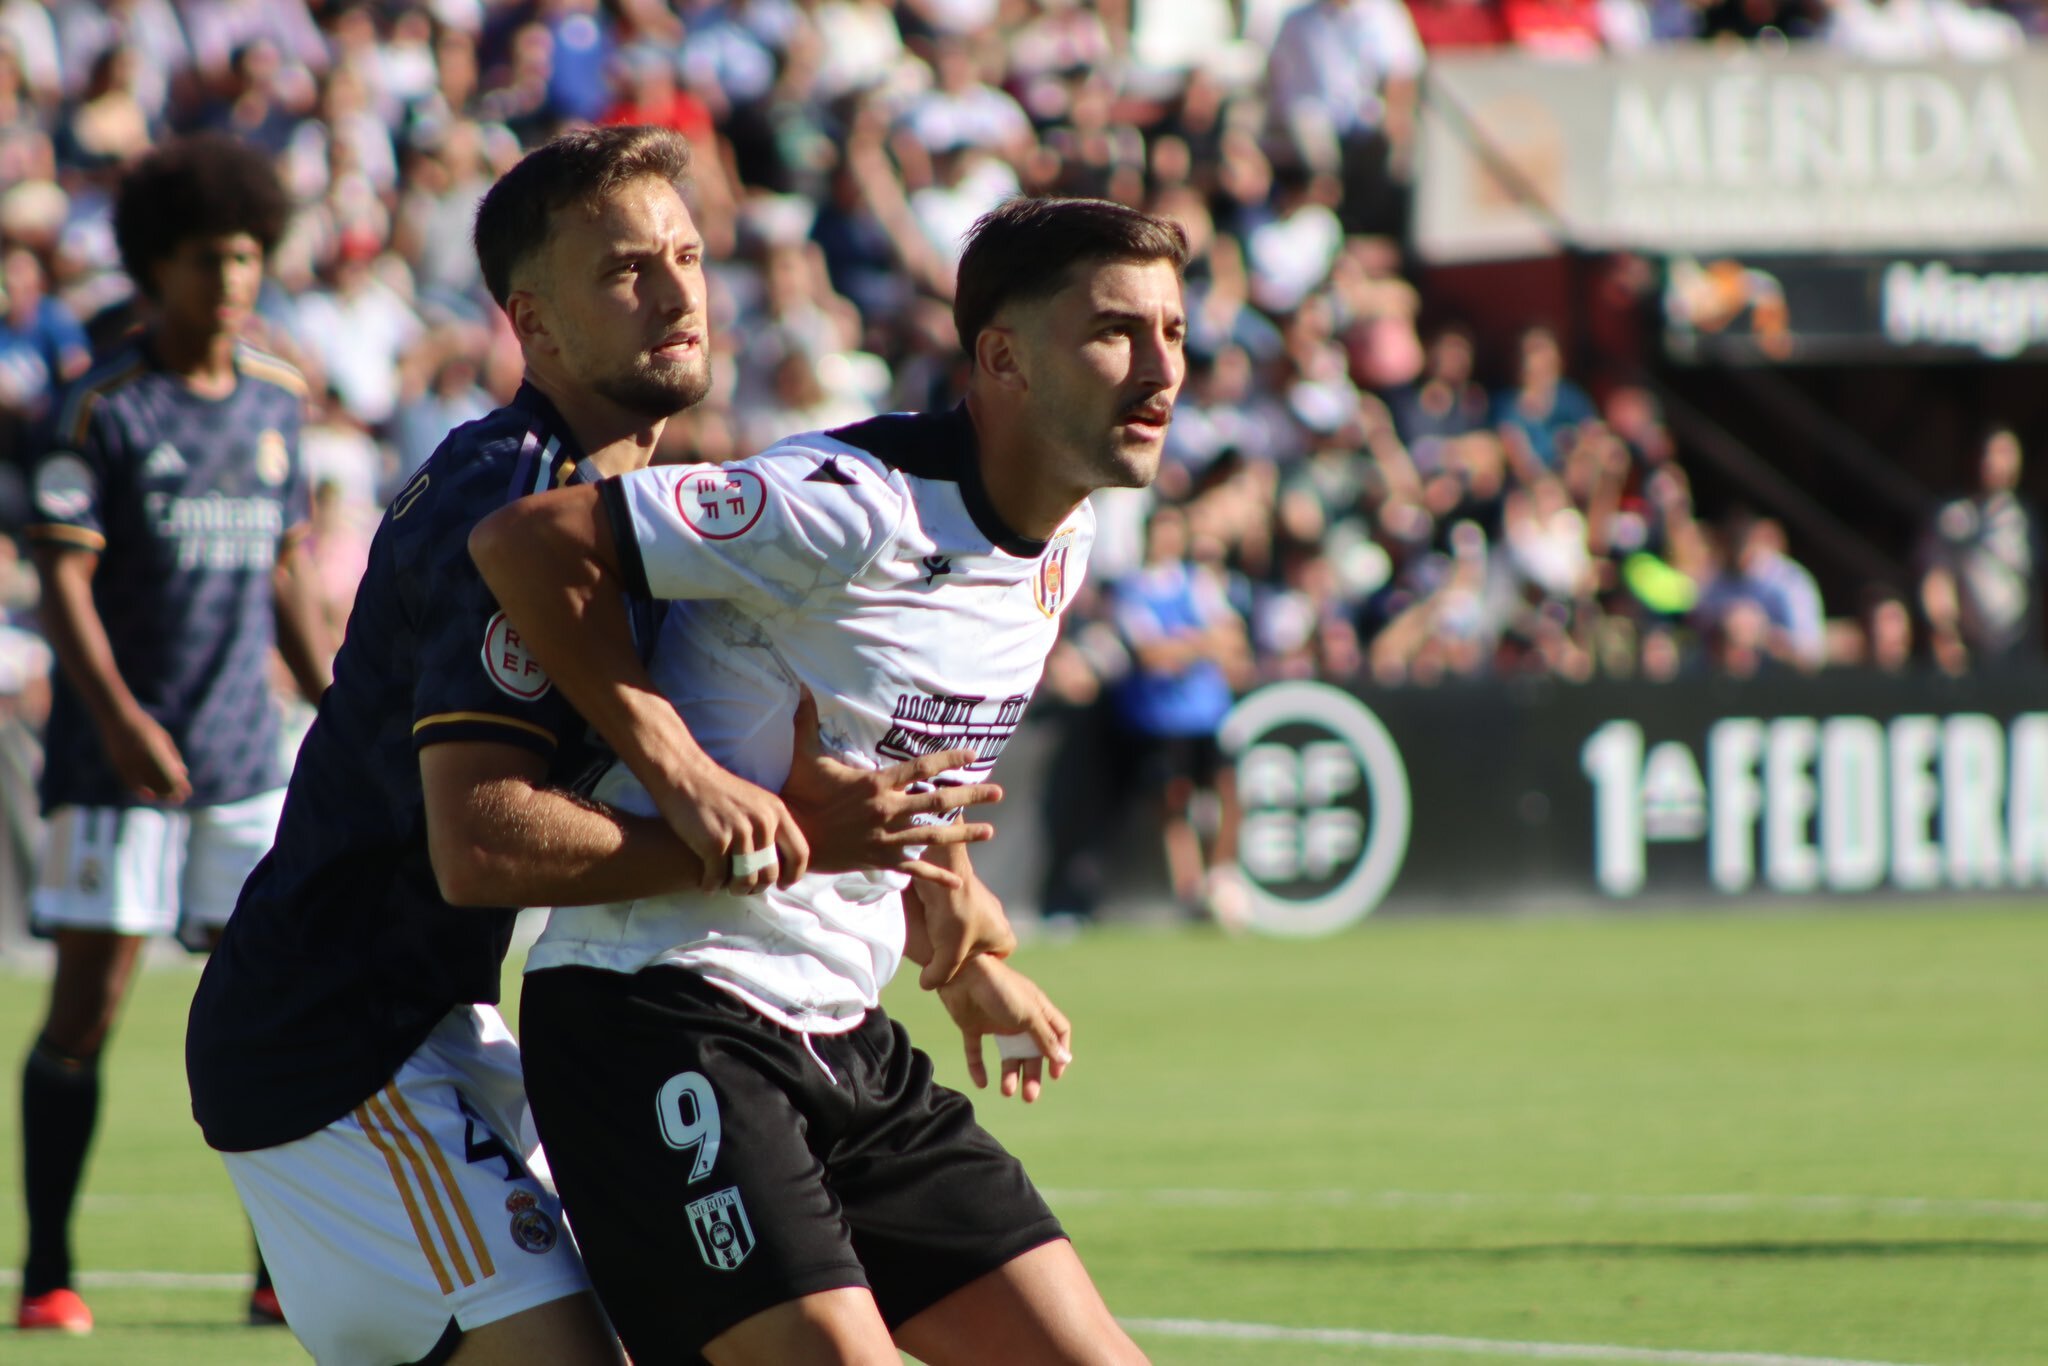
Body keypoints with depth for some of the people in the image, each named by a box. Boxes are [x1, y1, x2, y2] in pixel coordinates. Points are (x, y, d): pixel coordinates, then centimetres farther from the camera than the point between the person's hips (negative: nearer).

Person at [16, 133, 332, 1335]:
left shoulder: (278, 402, 11)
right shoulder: (107, 409, -7)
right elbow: (62, 574, -11)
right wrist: (119, 713, -22)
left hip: (246, 752, 5)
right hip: (119, 758, -5)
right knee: (88, 1004, -4)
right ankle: (48, 1271, 3)